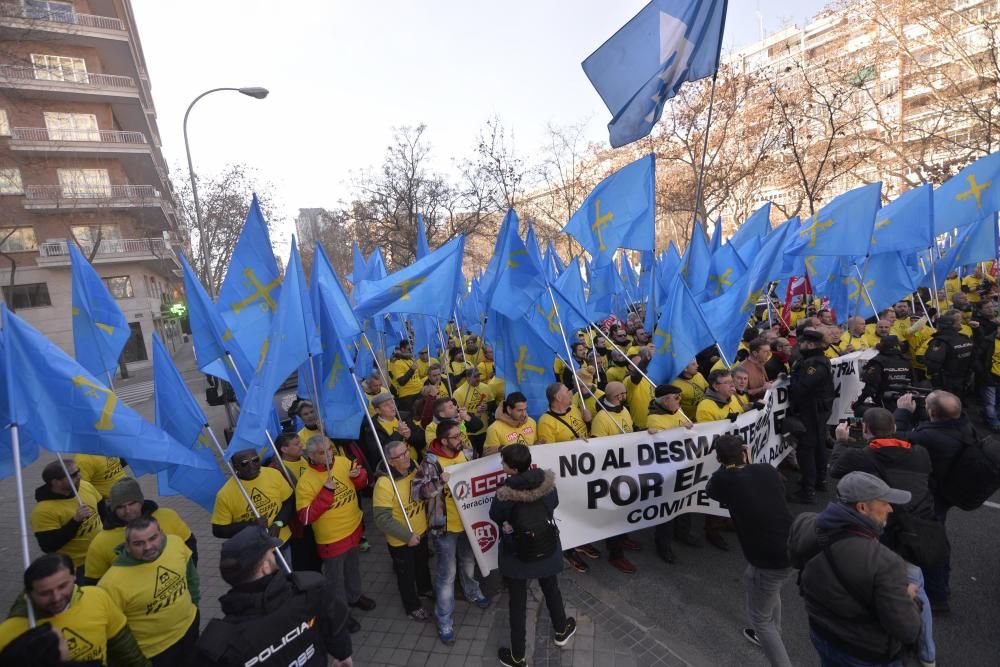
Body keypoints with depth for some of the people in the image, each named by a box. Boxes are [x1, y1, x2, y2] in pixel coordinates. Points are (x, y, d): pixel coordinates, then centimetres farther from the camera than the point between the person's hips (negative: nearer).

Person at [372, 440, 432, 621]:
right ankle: (412, 606, 44)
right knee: (406, 574, 18)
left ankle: (425, 588, 59)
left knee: (422, 564, 30)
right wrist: (407, 536, -27)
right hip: (401, 541, -6)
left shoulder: (414, 469, -12)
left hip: (421, 531, 6)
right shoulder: (384, 484, -32)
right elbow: (382, 519, -29)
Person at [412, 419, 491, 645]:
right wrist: (440, 482, -35)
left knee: (469, 561, 27)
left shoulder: (467, 454, -5)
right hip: (445, 526, -5)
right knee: (447, 572, 6)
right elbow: (416, 491, -24)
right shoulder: (430, 462, -21)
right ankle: (445, 620, 24)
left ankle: (472, 592, 54)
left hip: (468, 521, 5)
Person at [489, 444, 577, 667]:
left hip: (516, 555, -3)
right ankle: (561, 631, 54)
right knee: (551, 590, 30)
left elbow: (496, 518, -9)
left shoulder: (505, 494, -30)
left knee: (517, 602, 18)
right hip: (547, 549, 4)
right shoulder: (547, 482, -21)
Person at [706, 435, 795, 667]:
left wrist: (727, 466, 12)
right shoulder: (768, 470, 1)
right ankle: (771, 637, 55)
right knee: (771, 590, 34)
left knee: (760, 616, 16)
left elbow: (710, 490, 11)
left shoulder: (724, 479, -12)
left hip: (770, 560, -7)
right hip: (794, 548, 7)